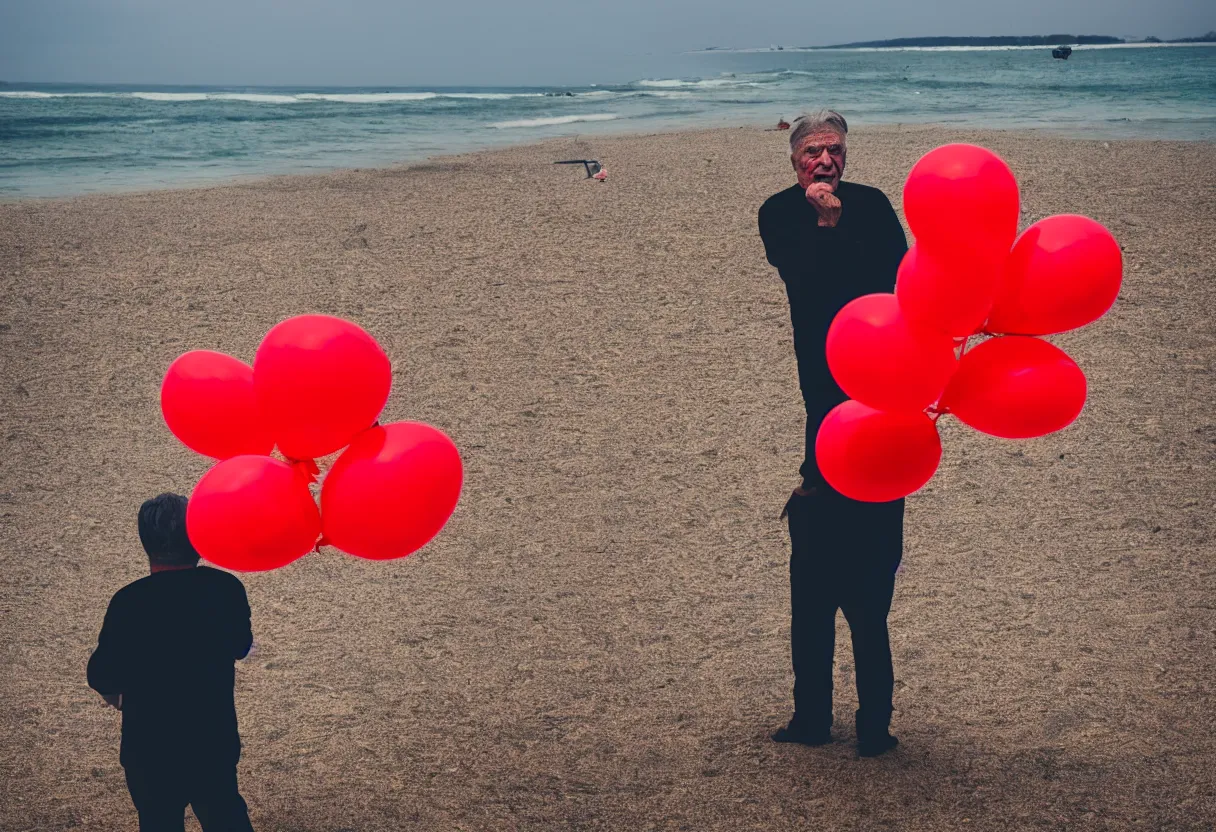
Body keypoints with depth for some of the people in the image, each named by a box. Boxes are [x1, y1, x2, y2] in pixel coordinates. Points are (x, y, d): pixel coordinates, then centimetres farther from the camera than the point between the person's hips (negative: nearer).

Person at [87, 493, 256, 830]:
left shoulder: (130, 601, -22)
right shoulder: (227, 588, -11)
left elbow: (101, 676, -12)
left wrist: (114, 691, 11)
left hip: (153, 743, -3)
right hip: (215, 735, 3)